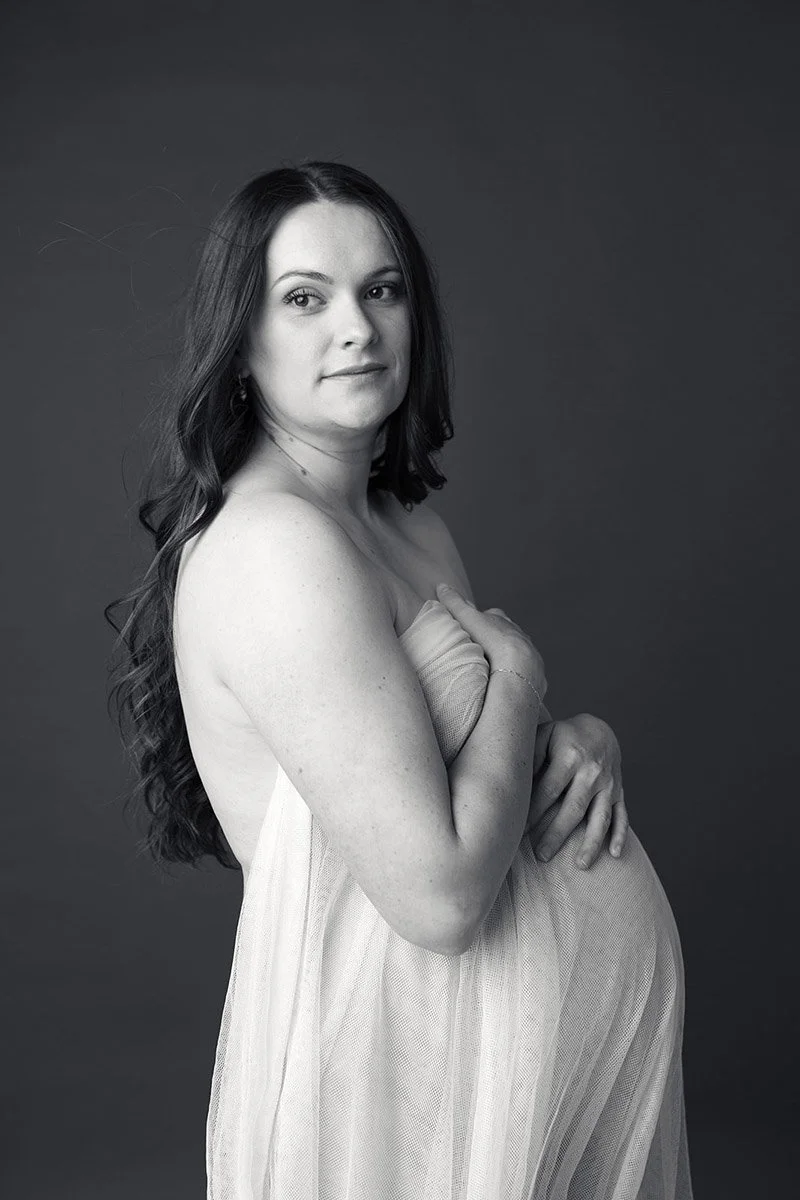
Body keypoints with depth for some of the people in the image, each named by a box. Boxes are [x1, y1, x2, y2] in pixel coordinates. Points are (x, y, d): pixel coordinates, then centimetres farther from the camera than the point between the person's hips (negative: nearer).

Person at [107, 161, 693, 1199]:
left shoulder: (413, 528, 6)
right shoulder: (272, 544, -23)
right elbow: (438, 895, -27)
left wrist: (585, 742, -6)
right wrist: (519, 674, -14)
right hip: (434, 1088, -8)